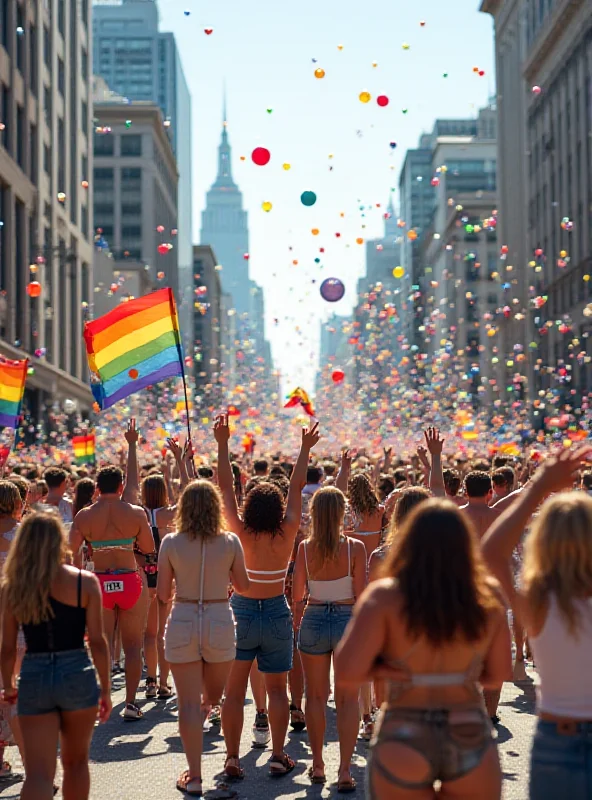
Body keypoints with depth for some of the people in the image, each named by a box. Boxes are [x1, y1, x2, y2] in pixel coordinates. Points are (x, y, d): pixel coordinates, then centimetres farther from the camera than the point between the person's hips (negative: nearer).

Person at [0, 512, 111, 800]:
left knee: (38, 774, 1)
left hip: (33, 679, 1)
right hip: (77, 676, 0)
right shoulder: (85, 582, -4)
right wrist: (105, 688, 5)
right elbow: (97, 641, -5)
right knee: (75, 762, 20)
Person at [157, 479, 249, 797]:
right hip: (220, 622, 1)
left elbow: (162, 594, -2)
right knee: (216, 699, 20)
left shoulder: (170, 543, -7)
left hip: (182, 622, -1)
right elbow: (243, 585, 6)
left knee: (189, 703, 4)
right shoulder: (230, 542, -6)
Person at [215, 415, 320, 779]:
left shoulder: (241, 533, -12)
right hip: (276, 614, 0)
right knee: (277, 689, 10)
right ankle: (279, 756, 13)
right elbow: (297, 487, -3)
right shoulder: (286, 534, -10)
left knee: (234, 689, 6)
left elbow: (226, 487, -9)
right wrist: (306, 449, 4)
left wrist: (223, 445, -6)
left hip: (241, 612, 0)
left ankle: (233, 758, 7)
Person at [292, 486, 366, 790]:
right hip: (348, 620, -1)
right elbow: (361, 595, -8)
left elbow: (297, 595, 0)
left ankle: (317, 765, 22)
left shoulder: (305, 548, -7)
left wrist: (297, 619, 19)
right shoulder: (355, 548, -12)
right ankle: (345, 770, 5)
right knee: (347, 699, 8)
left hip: (313, 620, 2)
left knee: (316, 696, 15)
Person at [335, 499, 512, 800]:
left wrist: (380, 667, 1)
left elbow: (346, 674, -18)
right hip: (471, 741, 2)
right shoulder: (487, 597, -6)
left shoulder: (385, 597, -13)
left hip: (402, 742, -2)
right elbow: (498, 675, 4)